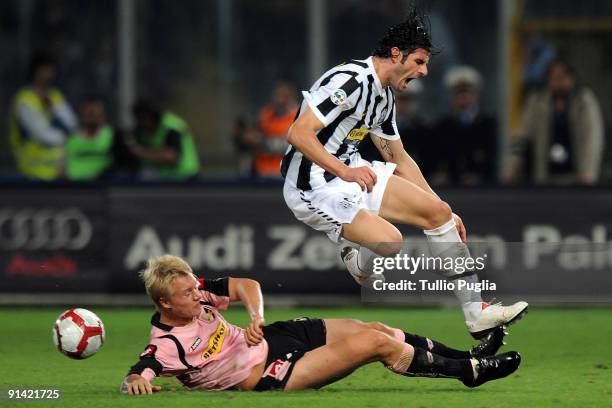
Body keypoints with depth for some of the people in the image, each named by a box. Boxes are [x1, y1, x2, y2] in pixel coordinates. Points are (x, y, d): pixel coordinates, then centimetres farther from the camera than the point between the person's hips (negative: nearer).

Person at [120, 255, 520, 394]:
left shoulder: (197, 292, -3)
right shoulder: (168, 345, -24)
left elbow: (246, 284, 6)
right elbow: (134, 378, -31)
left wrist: (257, 317, -14)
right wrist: (137, 382, -56)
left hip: (268, 338, 8)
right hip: (270, 373, -8)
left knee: (375, 329, 2)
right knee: (377, 344, -13)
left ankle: (469, 356, 15)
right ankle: (469, 371, 2)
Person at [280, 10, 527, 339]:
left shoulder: (385, 96, 13)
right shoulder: (350, 81, -19)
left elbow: (399, 158, 23)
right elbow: (298, 134, -24)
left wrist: (444, 213, 21)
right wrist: (345, 172, -26)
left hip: (353, 172, 10)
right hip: (314, 186, -10)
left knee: (438, 211, 3)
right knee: (389, 241, -30)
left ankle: (475, 312, 5)